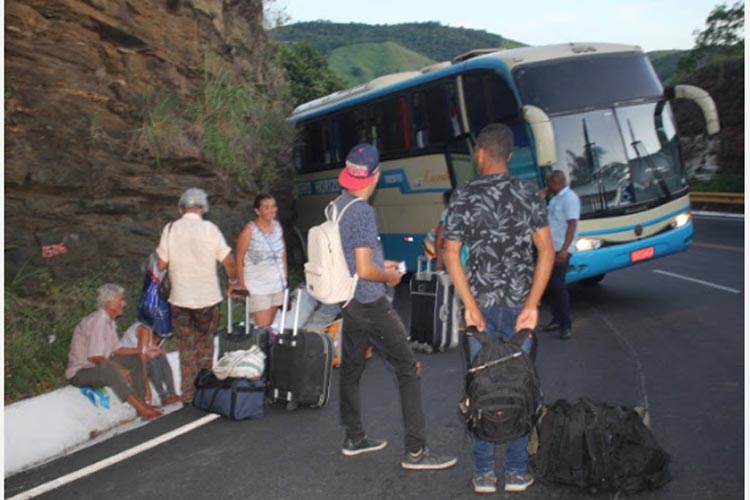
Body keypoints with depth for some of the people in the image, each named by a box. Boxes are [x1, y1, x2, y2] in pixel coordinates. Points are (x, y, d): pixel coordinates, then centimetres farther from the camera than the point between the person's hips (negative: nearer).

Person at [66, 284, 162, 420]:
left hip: (99, 366, 11)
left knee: (136, 360, 8)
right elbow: (95, 357, -27)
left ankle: (141, 403, 0)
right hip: (80, 373, -11)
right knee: (110, 370, -39)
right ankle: (140, 408, -32)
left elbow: (116, 349, 11)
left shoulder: (108, 321, 6)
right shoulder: (98, 321, -23)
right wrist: (120, 369, -21)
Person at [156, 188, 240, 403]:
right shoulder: (210, 229, -8)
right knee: (205, 346, 15)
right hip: (208, 297, 0)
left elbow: (161, 264, -3)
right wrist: (234, 282, 10)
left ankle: (188, 394, 14)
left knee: (186, 348, 11)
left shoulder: (170, 229, -5)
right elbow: (228, 261, -7)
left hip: (180, 298, 1)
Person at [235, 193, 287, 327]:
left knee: (269, 324, 10)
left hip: (277, 285, 5)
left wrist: (285, 276, 10)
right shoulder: (249, 231, -13)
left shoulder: (277, 226, 3)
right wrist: (242, 285, -11)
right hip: (257, 287, -5)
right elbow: (239, 259, -9)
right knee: (262, 327, -8)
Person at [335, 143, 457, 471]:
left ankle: (354, 438, 31)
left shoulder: (337, 206, 6)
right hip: (370, 303, -9)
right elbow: (364, 270, -24)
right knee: (408, 369, -2)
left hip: (349, 302, 9)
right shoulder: (362, 211, -20)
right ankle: (415, 451, 1)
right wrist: (389, 277, -6)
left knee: (351, 368, 17)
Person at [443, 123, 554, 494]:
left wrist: (470, 306, -10)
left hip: (481, 304, -1)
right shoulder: (529, 194, 1)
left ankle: (484, 473, 16)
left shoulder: (464, 196, -4)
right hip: (519, 304, 1)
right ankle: (517, 472, 18)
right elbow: (546, 251, -7)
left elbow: (451, 254, -11)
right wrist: (531, 304, -8)